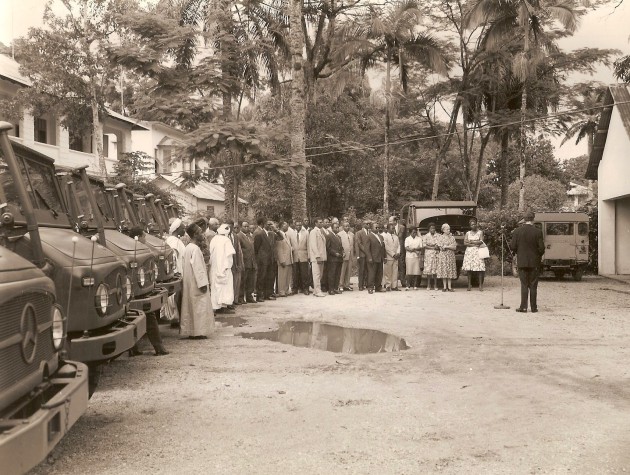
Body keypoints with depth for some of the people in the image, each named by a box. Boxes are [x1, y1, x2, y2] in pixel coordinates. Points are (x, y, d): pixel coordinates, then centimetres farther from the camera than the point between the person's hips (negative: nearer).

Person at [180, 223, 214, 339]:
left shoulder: (188, 247, 12)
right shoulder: (195, 249, -17)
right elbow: (198, 267, -21)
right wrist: (203, 284, -20)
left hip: (190, 284, 10)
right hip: (196, 284, -10)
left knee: (191, 307, 12)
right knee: (199, 307, -4)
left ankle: (190, 331, 15)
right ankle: (197, 332, -2)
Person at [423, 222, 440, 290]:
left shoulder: (438, 236, 10)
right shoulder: (426, 236, 7)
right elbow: (425, 245, -2)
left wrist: (437, 246, -13)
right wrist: (433, 248, -11)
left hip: (436, 254, 1)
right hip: (428, 254, -1)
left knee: (435, 270, -2)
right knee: (428, 270, -4)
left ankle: (435, 285, 3)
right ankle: (428, 285, 1)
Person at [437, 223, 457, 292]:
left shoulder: (452, 237, 11)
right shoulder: (440, 237, 5)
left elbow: (454, 247, 0)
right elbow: (441, 248, -6)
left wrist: (446, 246, -10)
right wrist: (450, 246, -8)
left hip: (451, 256, 2)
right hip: (443, 255, -2)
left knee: (450, 271, -2)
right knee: (444, 271, -5)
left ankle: (449, 287, 0)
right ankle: (445, 287, -1)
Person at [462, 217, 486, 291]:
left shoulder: (480, 232, 7)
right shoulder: (468, 233, 13)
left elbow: (481, 242, -6)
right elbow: (465, 243, 2)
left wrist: (470, 241, -3)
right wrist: (475, 243, -7)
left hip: (478, 252, -2)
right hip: (469, 252, 2)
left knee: (479, 268, -9)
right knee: (469, 269, -3)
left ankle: (480, 285, -7)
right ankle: (469, 285, 3)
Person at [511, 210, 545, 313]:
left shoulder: (518, 231, -5)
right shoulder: (537, 232, -8)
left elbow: (513, 246, -5)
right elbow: (541, 248, -8)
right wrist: (539, 255, 12)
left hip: (522, 262, 0)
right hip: (534, 262, 0)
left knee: (524, 285, 6)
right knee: (533, 285, 7)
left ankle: (523, 306, 1)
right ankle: (533, 307, 9)